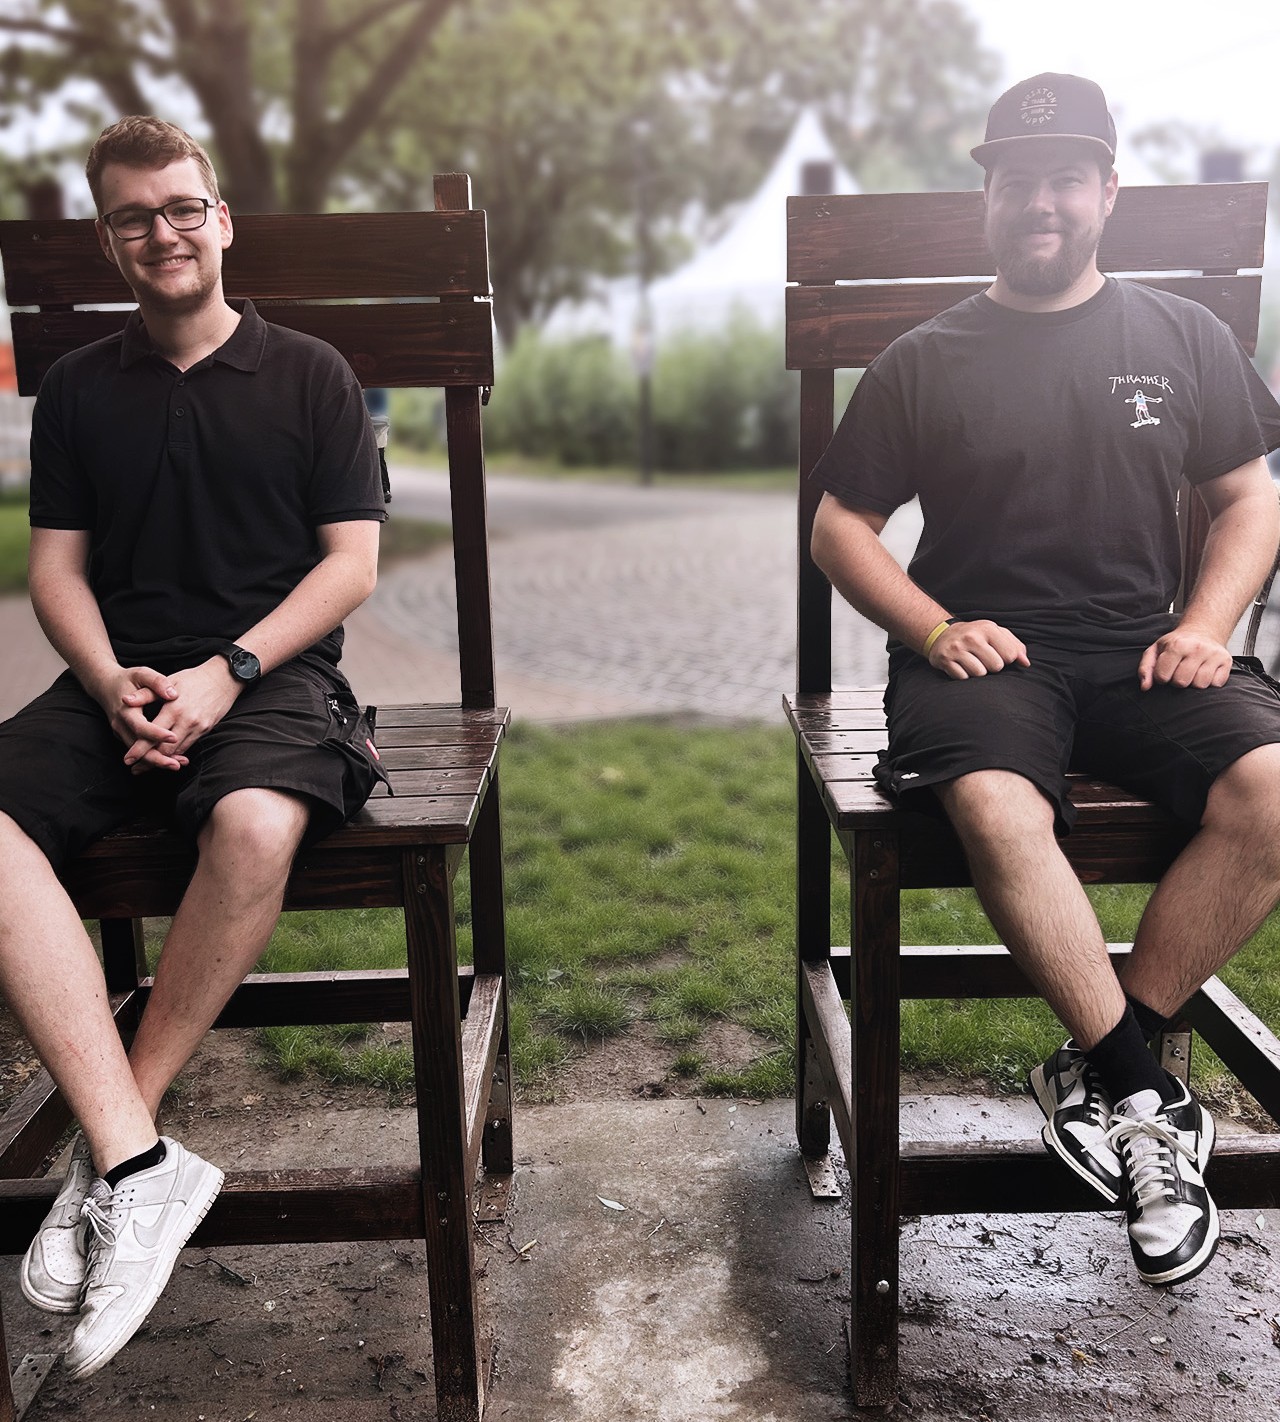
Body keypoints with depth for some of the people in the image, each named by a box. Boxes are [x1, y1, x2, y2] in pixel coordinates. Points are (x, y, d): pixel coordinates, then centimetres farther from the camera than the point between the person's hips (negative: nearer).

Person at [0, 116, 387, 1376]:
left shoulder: (309, 374, 7)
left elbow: (351, 565, 1)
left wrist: (222, 676, -12)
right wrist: (112, 683, -8)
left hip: (270, 671, -3)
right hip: (116, 681, 3)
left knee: (256, 826, -36)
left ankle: (108, 1148, -16)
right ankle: (139, 1162, -26)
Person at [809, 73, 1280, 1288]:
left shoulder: (1178, 336, 14)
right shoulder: (926, 361, 9)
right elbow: (840, 528, 8)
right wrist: (936, 630, -8)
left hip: (1142, 652, 2)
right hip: (984, 654, -2)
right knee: (995, 806, -35)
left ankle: (1097, 1072, -13)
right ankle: (1143, 1091, -17)